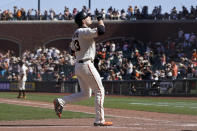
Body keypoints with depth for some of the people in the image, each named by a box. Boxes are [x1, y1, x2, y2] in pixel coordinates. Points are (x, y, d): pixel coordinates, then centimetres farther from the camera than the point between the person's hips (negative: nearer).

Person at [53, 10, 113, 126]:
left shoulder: (76, 33, 15)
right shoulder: (85, 31, -13)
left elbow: (73, 48, 24)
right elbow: (101, 31, -25)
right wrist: (100, 20, -7)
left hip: (78, 66, 9)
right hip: (87, 64, -9)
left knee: (86, 94, 17)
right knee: (100, 91, -3)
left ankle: (61, 101, 6)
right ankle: (99, 120, -4)